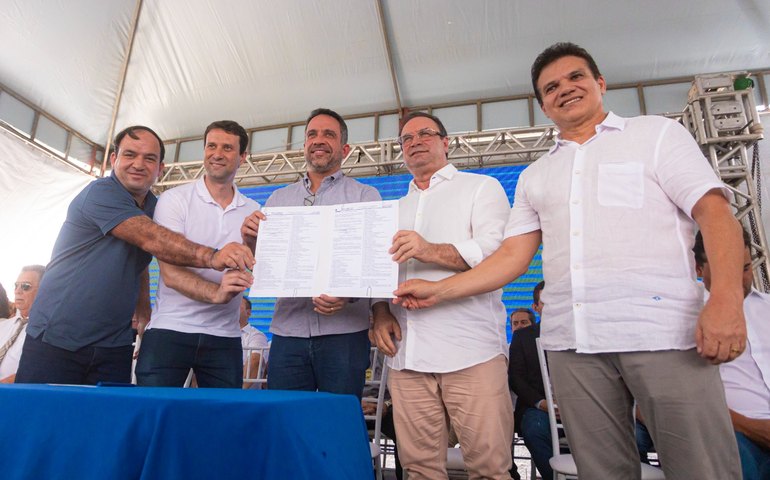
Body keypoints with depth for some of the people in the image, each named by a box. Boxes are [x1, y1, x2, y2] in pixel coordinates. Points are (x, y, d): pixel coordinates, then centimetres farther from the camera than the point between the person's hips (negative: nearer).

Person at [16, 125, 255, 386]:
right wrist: (210, 256, -44)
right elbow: (152, 240, -30)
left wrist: (147, 320, 5)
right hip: (56, 338, -6)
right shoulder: (101, 193, -13)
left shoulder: (153, 208, 10)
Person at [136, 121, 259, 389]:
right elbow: (171, 273, -11)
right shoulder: (174, 199, -2)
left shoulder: (252, 211, 7)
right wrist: (216, 293, -29)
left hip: (224, 336, 3)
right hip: (170, 329, -2)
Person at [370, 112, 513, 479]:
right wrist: (381, 312, 2)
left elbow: (496, 251, -7)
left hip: (471, 351, -4)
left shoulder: (482, 187, 9)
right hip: (406, 353, 5)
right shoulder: (396, 208, 24)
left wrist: (430, 251, -20)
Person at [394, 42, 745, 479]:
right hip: (571, 341, 3)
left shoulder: (657, 133, 10)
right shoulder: (534, 177, 18)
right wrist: (439, 291, 4)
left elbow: (714, 211, -1)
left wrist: (726, 300, -17)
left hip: (662, 329, -2)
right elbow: (513, 256, 13)